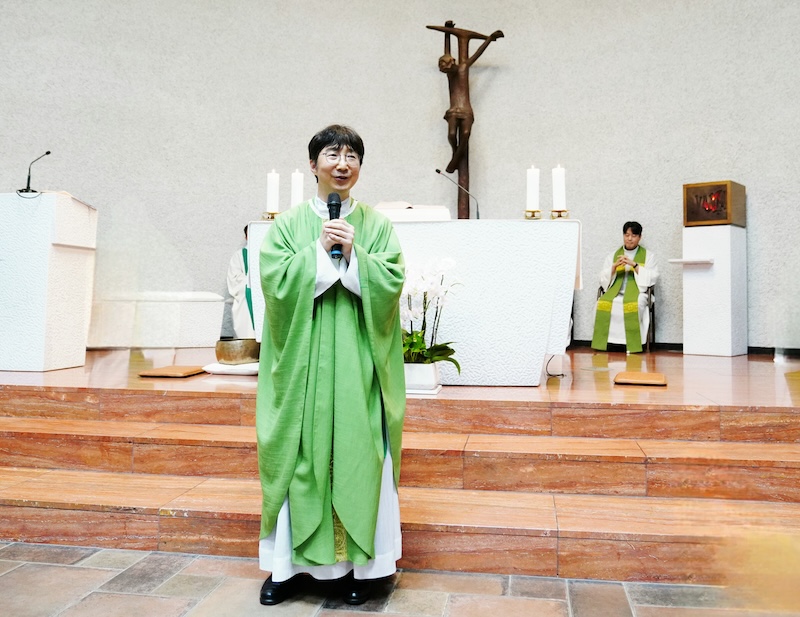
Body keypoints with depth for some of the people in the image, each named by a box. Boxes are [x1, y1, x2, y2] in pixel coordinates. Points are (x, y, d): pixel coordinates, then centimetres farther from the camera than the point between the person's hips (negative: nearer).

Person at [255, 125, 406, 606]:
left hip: (359, 360, 0)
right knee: (299, 455, 4)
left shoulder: (378, 225, 8)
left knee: (358, 453, 2)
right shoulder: (289, 224, 7)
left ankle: (360, 563, 17)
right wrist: (320, 250, -11)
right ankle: (290, 563, 18)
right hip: (304, 359, 0)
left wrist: (352, 253, -14)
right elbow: (275, 281, -6)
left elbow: (392, 283, -4)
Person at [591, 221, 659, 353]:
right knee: (602, 303, -32)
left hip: (637, 292, -2)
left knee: (633, 305, -38)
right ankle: (603, 342, -25)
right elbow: (603, 279, 12)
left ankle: (632, 344, -29)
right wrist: (615, 266, -6)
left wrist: (634, 265, -9)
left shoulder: (648, 255, 14)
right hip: (615, 292, 2)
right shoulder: (612, 255, 20)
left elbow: (652, 278, 1)